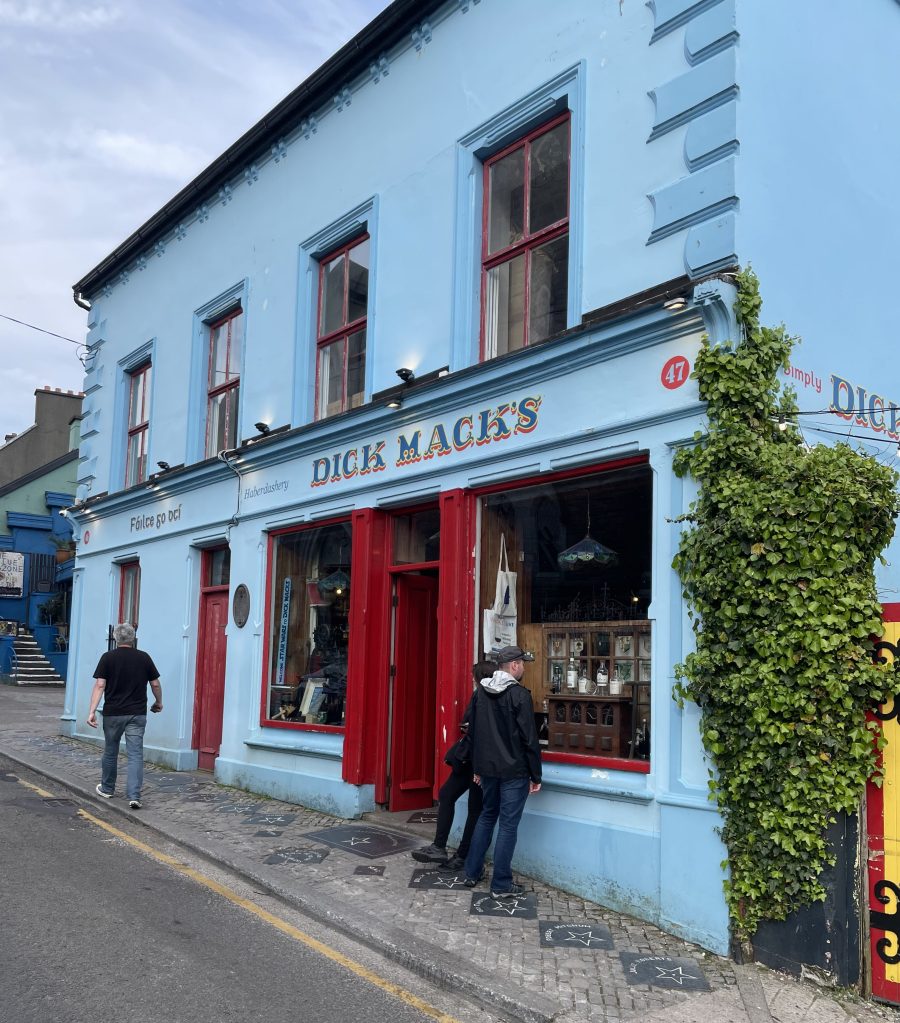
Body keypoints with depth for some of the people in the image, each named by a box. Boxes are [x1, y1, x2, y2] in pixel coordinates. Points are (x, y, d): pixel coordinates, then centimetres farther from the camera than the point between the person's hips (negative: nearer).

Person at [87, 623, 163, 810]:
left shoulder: (108, 657, -3)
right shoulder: (144, 658, 1)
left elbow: (100, 685, -10)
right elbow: (155, 684, 6)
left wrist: (92, 711, -12)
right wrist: (159, 702, 23)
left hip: (113, 713, 0)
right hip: (137, 714, 0)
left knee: (110, 752, 18)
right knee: (135, 754, -2)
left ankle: (107, 789, 34)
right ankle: (134, 796, -12)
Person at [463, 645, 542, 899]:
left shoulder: (480, 692, 5)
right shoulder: (519, 695, -16)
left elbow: (473, 732, 12)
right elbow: (529, 739, -15)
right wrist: (535, 775, -6)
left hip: (488, 769, 7)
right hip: (514, 771, -6)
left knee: (487, 816, 21)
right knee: (508, 825, 1)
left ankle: (472, 873, 26)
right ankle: (501, 885, 7)